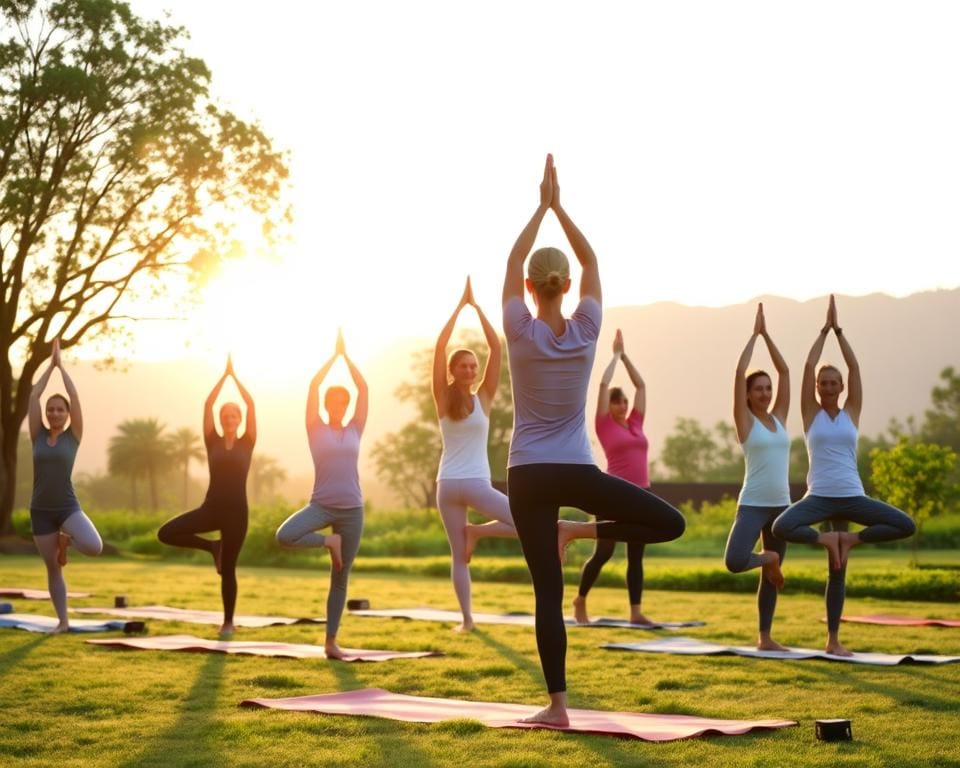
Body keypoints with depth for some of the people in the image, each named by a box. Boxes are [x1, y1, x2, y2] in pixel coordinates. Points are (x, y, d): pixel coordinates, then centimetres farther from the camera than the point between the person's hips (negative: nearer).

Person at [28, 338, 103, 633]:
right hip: (40, 510, 2)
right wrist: (50, 365, 4)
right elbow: (33, 396, 0)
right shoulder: (38, 436, 5)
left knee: (94, 547, -23)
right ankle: (63, 621, 17)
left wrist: (61, 365, 0)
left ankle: (66, 538, 11)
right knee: (53, 567, 5)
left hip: (68, 507, -2)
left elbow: (75, 396, -6)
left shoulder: (72, 437, 0)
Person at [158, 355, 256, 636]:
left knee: (228, 569, 0)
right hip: (211, 507, 2)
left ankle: (228, 621, 15)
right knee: (165, 533, -13)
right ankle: (213, 547, 9)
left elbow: (251, 404, -5)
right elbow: (208, 404, -1)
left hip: (236, 511, -2)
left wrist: (235, 376, 0)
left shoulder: (246, 443, 2)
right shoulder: (213, 442, 6)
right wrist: (224, 375, 1)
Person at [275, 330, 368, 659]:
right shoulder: (316, 430, 3)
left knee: (340, 578, 4)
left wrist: (346, 356, 7)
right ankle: (329, 541, -3)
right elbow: (313, 385, -3)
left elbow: (364, 388, 6)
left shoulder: (355, 430, 9)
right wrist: (333, 355, 2)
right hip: (321, 505, -1)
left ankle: (331, 641, 12)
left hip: (352, 510, 1)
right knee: (283, 537, -28)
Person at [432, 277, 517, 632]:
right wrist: (460, 305, -8)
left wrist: (476, 307, -3)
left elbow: (497, 348, -3)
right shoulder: (444, 399, -1)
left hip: (477, 483, 3)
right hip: (448, 485, -3)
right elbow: (440, 346, -8)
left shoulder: (483, 398, 3)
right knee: (459, 556, -7)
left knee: (529, 525, -8)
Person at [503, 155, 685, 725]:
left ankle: (558, 705, -3)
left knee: (548, 591, 1)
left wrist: (543, 207, 11)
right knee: (670, 523, 14)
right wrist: (559, 207, 9)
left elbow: (513, 261, 6)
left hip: (528, 477, 1)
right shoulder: (586, 330, -4)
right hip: (576, 472, -1)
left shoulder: (521, 332, -7)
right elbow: (592, 262, 8)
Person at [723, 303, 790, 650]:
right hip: (752, 504, -5)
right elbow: (739, 372, -10)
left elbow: (785, 371, 10)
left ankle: (765, 637, 20)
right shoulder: (745, 420, -2)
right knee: (734, 561, -24)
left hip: (781, 505, 5)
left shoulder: (779, 418, 11)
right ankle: (768, 559, 8)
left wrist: (767, 335, 8)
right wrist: (754, 333, -4)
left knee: (771, 576, 11)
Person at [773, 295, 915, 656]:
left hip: (851, 496, 3)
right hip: (820, 497, -3)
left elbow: (854, 367, 4)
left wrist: (839, 329, 5)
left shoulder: (851, 412, 10)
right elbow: (809, 365, -1)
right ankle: (827, 539, 0)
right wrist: (825, 329, 4)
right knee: (781, 527, -30)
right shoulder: (811, 413, 6)